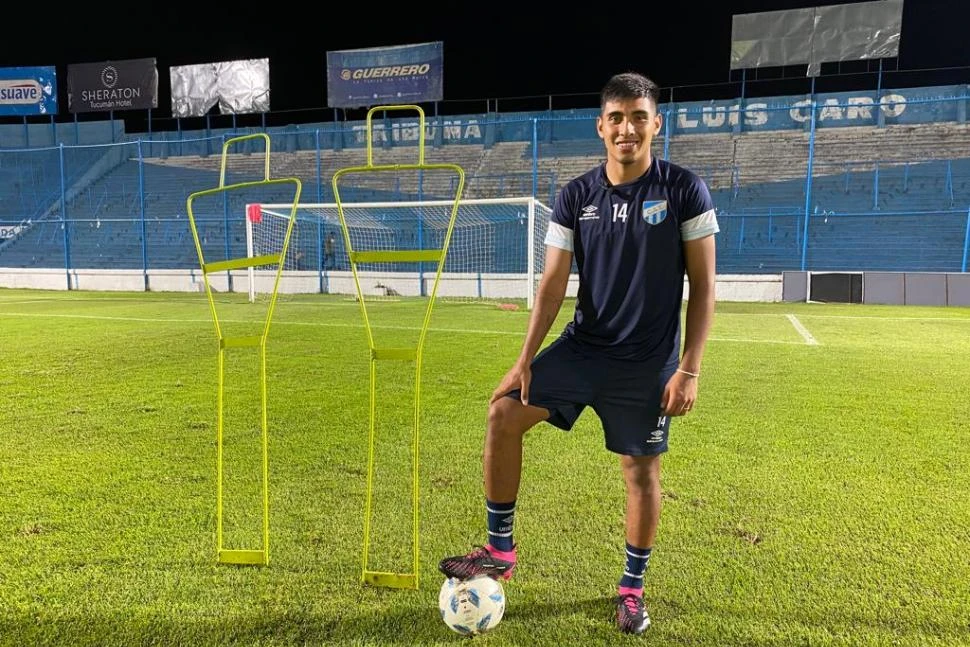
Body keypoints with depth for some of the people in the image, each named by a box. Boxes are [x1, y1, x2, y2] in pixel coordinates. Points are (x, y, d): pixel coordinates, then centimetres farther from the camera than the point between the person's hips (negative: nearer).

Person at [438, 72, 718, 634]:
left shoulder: (684, 190, -6)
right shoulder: (575, 197, 0)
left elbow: (703, 284, -5)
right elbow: (554, 283, 0)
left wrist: (690, 368, -11)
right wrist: (527, 358, -7)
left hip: (649, 363, -2)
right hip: (581, 348, 3)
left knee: (641, 469, 7)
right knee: (504, 412, -12)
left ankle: (633, 588, 31)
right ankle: (501, 551, 5)